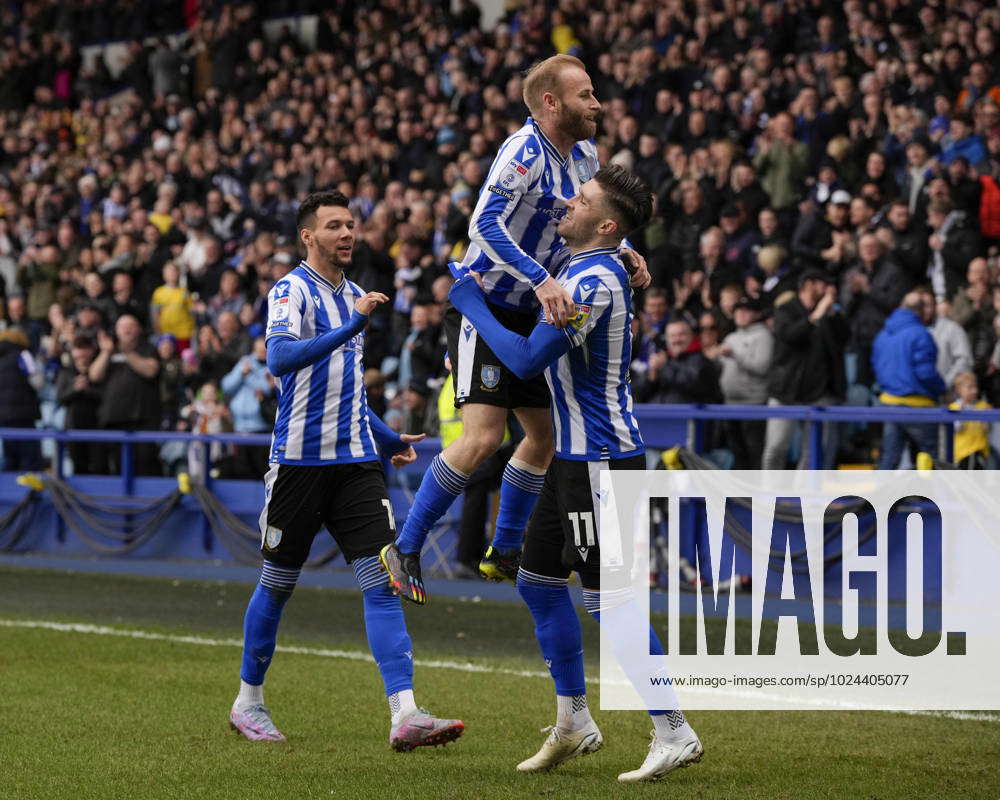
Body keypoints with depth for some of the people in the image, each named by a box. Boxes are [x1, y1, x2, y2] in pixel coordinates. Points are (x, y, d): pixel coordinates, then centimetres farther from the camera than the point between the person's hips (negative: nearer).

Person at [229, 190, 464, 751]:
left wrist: (390, 441, 30)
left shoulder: (353, 296, 17)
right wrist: (352, 325, -30)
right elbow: (280, 358, -26)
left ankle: (405, 715, -15)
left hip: (355, 460, 6)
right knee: (279, 582, 6)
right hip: (301, 457, -6)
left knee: (383, 578, -7)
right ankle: (249, 701, 23)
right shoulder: (292, 291, -6)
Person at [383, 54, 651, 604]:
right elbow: (486, 224, -33)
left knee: (546, 435, 14)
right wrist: (542, 280, -43)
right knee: (482, 438, -18)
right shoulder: (524, 152, -20)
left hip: (528, 315, 9)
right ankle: (405, 550, -7)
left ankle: (503, 553, 29)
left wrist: (625, 253, 5)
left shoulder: (584, 154, 6)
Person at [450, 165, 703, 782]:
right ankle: (573, 724, 23)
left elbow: (528, 359, -21)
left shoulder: (593, 281, -20)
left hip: (599, 458, -11)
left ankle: (675, 734, -8)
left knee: (609, 596, -10)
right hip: (579, 454, 11)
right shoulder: (602, 268, 12)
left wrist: (474, 307, -8)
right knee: (538, 579, 16)